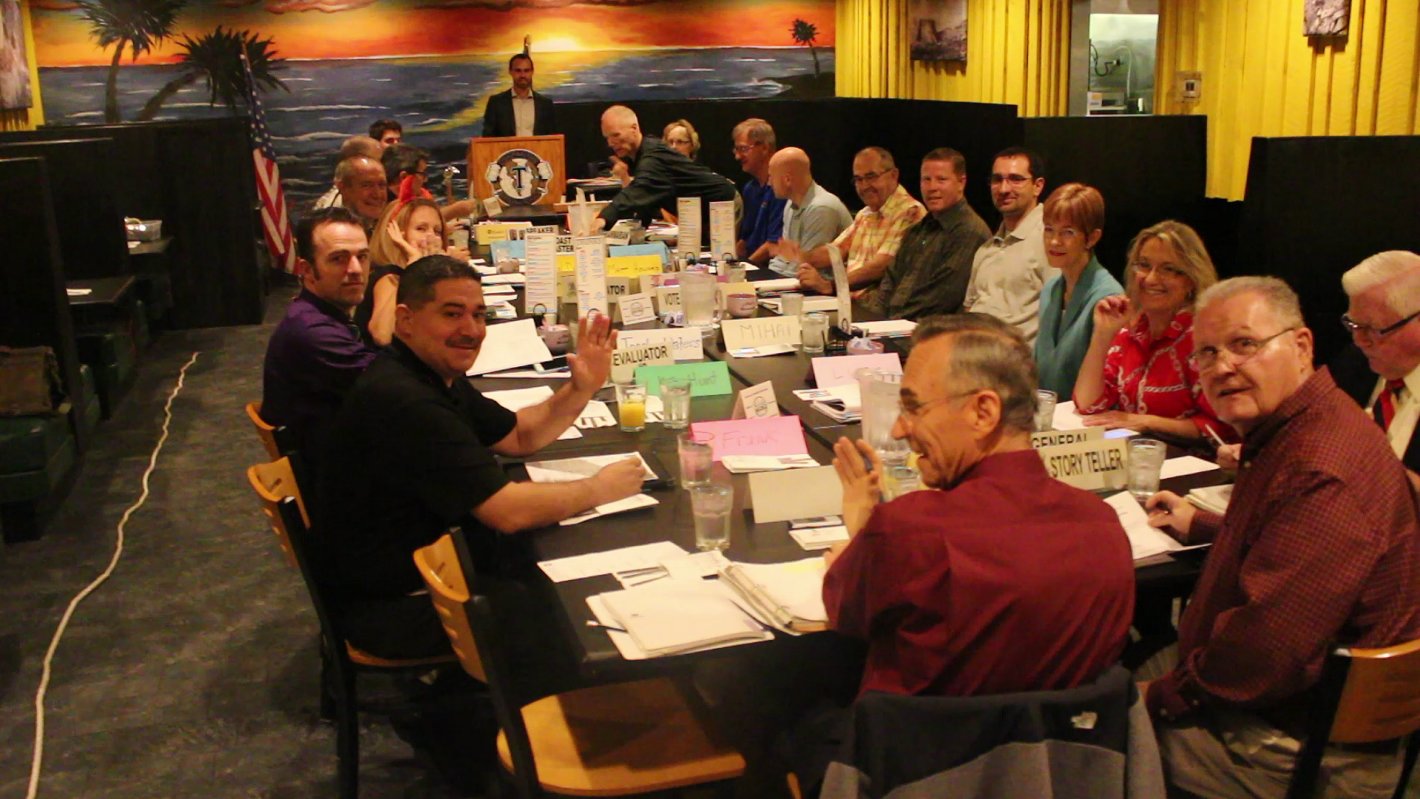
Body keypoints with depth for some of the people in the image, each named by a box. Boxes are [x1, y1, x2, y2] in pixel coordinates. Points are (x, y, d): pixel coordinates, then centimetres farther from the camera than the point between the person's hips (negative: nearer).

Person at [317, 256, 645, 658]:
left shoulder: (437, 376, 5)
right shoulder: (403, 400, -29)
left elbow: (519, 436, 13)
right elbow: (509, 512, -29)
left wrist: (581, 390, -4)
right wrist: (600, 488, -15)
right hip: (400, 606, -10)